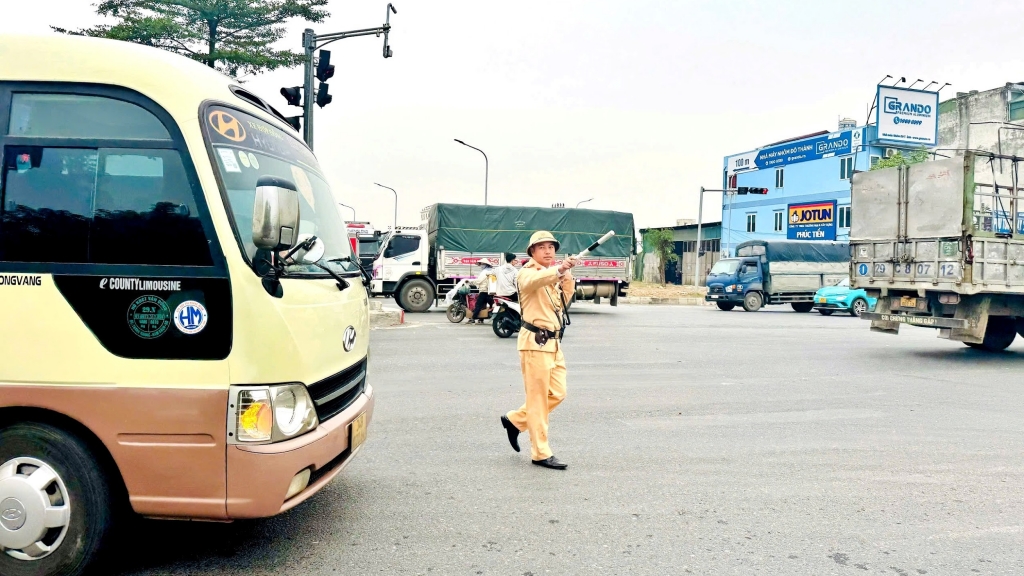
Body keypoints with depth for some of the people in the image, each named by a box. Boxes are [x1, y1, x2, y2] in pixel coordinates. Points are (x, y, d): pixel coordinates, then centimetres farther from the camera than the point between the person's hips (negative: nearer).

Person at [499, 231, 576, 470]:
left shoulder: (555, 276, 18)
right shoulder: (527, 273, -8)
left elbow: (565, 298, 17)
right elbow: (533, 281, -32)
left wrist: (567, 275, 3)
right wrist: (558, 269, -48)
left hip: (554, 342, 9)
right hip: (535, 342, -8)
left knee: (557, 394, 12)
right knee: (538, 398, -3)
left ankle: (515, 420, 28)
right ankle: (541, 453, 4)